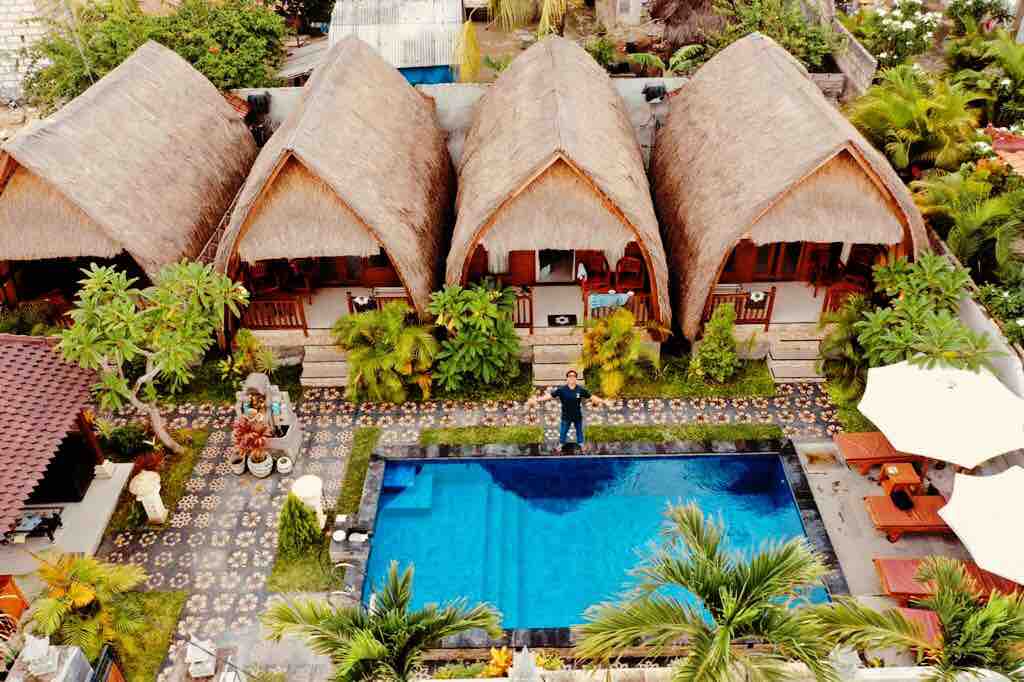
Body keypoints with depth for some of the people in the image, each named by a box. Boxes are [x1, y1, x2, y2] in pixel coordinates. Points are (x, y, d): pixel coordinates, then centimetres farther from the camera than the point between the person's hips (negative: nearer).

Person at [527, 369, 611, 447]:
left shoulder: (581, 390, -11)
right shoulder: (561, 389, -15)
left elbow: (592, 396, -5)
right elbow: (550, 395, -17)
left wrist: (603, 402, -7)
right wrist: (537, 400, -25)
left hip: (578, 416, 1)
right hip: (566, 416, -1)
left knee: (579, 433, 18)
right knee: (562, 434, 11)